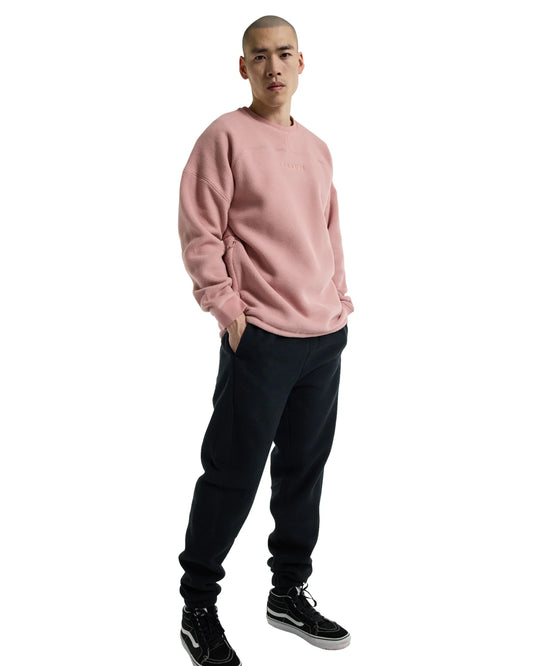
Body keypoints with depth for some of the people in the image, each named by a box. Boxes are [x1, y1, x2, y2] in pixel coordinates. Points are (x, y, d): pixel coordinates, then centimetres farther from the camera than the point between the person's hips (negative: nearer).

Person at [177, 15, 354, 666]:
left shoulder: (317, 149, 16)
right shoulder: (225, 136, -3)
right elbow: (199, 232, -7)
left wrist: (340, 300, 14)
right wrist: (226, 305, -12)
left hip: (326, 337, 7)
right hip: (260, 337, -6)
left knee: (304, 468, 13)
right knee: (234, 473, -2)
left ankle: (289, 592, 29)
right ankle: (198, 606, 14)